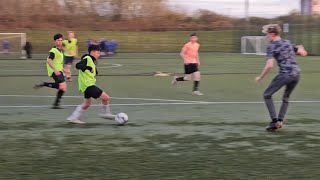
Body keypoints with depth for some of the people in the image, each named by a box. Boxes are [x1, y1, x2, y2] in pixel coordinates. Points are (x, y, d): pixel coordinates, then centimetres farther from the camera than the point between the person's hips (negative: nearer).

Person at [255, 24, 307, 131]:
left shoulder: (272, 47, -3)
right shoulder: (288, 43, 17)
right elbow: (303, 53, 23)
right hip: (296, 73, 7)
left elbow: (269, 65, -14)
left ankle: (275, 121, -2)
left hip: (285, 74, -7)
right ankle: (280, 120, 15)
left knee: (267, 95, 7)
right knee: (286, 97, 25)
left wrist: (260, 77, -2)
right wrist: (300, 48, 47)